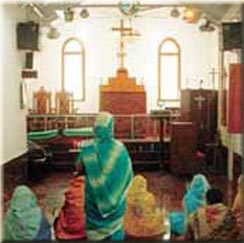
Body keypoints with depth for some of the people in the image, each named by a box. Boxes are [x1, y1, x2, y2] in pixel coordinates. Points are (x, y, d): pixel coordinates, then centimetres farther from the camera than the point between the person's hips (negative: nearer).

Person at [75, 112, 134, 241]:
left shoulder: (88, 147, -12)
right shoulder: (119, 148, -11)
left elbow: (79, 168, -1)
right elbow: (128, 173, -4)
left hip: (94, 195, 0)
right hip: (115, 197, 0)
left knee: (95, 230, 13)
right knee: (115, 227, 14)